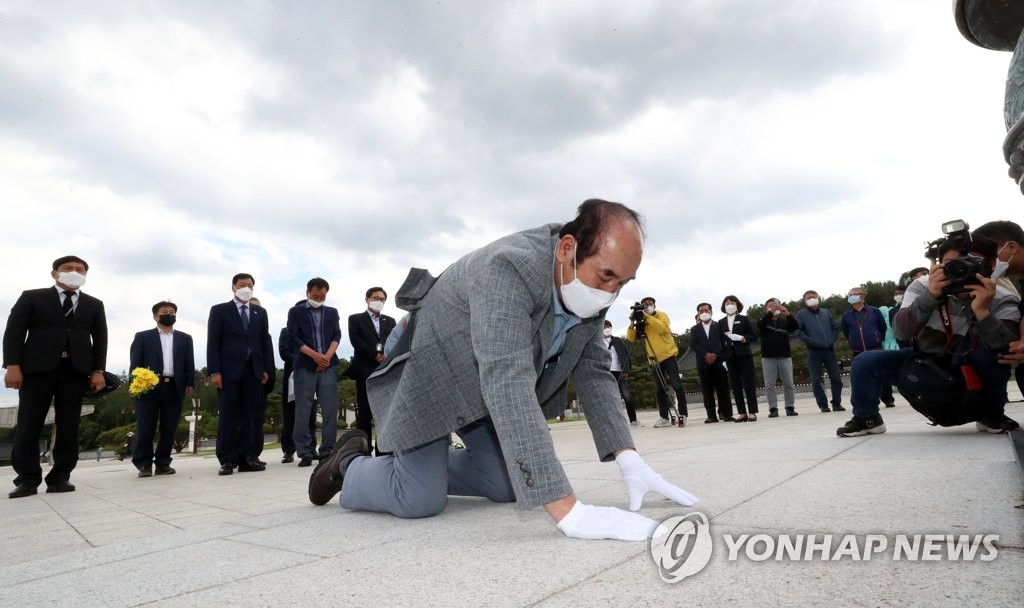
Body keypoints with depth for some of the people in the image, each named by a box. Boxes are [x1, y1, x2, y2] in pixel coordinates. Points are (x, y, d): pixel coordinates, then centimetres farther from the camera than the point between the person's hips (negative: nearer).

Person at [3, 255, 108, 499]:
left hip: (76, 370, 2)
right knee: (29, 425, -1)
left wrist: (98, 370, 0)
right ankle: (27, 479, 7)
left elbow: (100, 339, 11)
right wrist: (12, 365, -10)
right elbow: (14, 331, 2)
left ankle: (60, 477, 5)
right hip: (37, 367, -1)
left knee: (69, 426, 0)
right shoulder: (32, 297, 11)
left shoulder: (94, 305, 17)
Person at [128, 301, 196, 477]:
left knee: (169, 429, 3)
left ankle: (163, 463, 11)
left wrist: (190, 383, 0)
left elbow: (189, 363, 10)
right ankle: (144, 464, 9)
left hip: (174, 388, 2)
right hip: (148, 387, -2)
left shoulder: (185, 338, 16)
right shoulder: (143, 337, 11)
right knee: (145, 428, 0)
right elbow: (135, 362, 2)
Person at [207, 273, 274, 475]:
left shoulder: (260, 313, 17)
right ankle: (227, 459, 3)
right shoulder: (219, 310, 8)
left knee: (248, 416, 3)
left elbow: (265, 342, 13)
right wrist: (214, 371, -10)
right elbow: (213, 343, 0)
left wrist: (266, 369, 3)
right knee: (228, 416, -2)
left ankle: (245, 457, 6)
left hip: (254, 370, 3)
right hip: (229, 370, -3)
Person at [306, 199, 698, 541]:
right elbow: (507, 383, -47)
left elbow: (593, 373, -6)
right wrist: (568, 511, -49)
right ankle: (349, 466, 19)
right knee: (420, 501, -10)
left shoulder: (589, 287, -13)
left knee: (506, 486, 5)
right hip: (431, 373, -7)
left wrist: (629, 459, -18)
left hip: (486, 387, 7)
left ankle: (423, 464, 27)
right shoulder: (509, 268, -38)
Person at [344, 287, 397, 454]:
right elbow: (356, 341, -4)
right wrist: (376, 355, -11)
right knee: (364, 413, -4)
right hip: (365, 370, -3)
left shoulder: (390, 321, 21)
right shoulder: (355, 319, 11)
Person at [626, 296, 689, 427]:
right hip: (654, 360, 4)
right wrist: (632, 324, -11)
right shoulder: (642, 322, 14)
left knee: (676, 385, -10)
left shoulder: (661, 315, 2)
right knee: (659, 389, 3)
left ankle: (683, 415, -6)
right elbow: (631, 338, 3)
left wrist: (647, 317, -21)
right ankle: (664, 418, 7)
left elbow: (662, 328, -20)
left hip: (668, 356, -4)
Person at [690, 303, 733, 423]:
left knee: (723, 389, -2)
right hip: (703, 363, 1)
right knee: (707, 391, -1)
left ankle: (726, 414, 3)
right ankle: (711, 416, 1)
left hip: (719, 361, -1)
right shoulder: (694, 329, 15)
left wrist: (715, 354, -12)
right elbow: (693, 345, 3)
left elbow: (723, 342, 2)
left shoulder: (718, 326, 13)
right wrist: (706, 355, -11)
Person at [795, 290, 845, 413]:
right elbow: (799, 332, -6)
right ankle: (823, 405, 9)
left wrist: (832, 340, 0)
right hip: (813, 351, -3)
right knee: (816, 381, -1)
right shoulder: (801, 314, 1)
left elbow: (836, 327, 14)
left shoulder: (826, 312, 13)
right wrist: (811, 341, -15)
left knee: (836, 378, 5)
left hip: (829, 349, 3)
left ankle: (837, 403, 16)